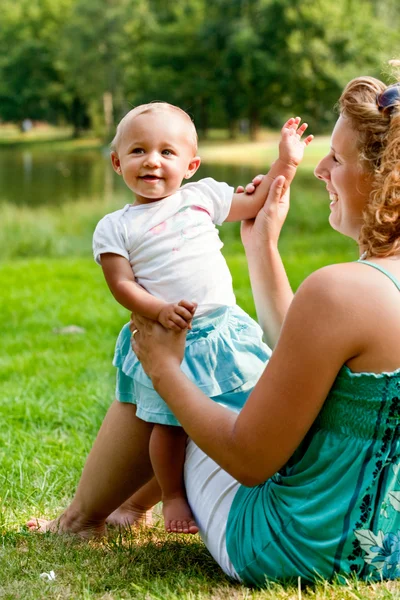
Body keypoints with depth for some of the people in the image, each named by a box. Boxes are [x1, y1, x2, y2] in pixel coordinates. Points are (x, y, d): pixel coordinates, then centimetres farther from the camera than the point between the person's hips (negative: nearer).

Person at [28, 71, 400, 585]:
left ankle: (80, 517, 37)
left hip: (285, 554, -8)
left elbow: (249, 459, -22)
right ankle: (135, 505, 41)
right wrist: (262, 248, 18)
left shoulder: (339, 291, -28)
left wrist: (166, 369, -7)